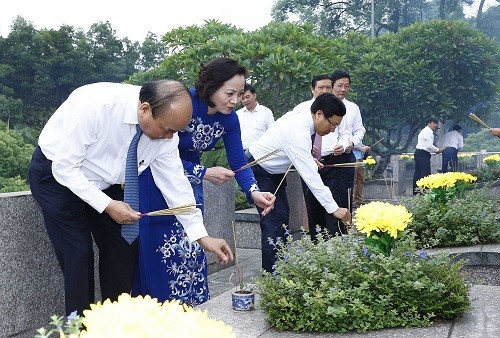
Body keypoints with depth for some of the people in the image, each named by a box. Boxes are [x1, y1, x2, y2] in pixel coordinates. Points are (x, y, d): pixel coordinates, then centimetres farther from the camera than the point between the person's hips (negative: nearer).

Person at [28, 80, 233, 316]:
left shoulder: (165, 131, -19)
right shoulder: (95, 104, -36)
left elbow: (175, 182, -11)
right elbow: (65, 167, -29)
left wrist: (202, 237, -13)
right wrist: (107, 205, -30)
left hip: (104, 183, 6)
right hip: (57, 175, -5)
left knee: (124, 249, 1)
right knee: (79, 256, -13)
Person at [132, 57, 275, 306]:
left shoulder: (228, 118, -10)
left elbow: (238, 162, -9)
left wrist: (254, 192, -26)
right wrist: (203, 174, -29)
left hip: (189, 178, 6)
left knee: (190, 243, 6)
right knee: (164, 247, -5)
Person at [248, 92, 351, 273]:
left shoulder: (299, 118, -5)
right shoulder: (298, 133, -33)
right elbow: (310, 176, -36)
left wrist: (309, 159, -1)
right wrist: (334, 209, -35)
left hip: (273, 171, 10)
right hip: (258, 172, -10)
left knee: (282, 216, 8)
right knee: (275, 219, -15)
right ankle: (272, 274, -11)